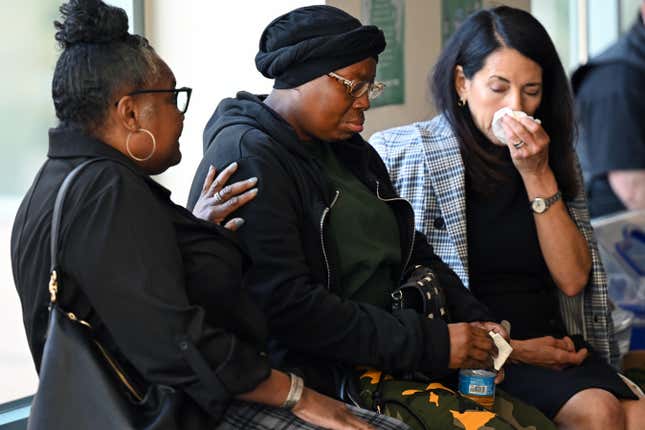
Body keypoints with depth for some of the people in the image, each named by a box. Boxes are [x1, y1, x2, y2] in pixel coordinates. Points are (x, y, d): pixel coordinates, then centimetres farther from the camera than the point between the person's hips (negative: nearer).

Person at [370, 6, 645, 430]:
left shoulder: (555, 160, 12)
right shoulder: (412, 153, -4)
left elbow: (573, 279, 3)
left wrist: (537, 176, -6)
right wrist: (511, 350, -8)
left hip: (552, 342, 5)